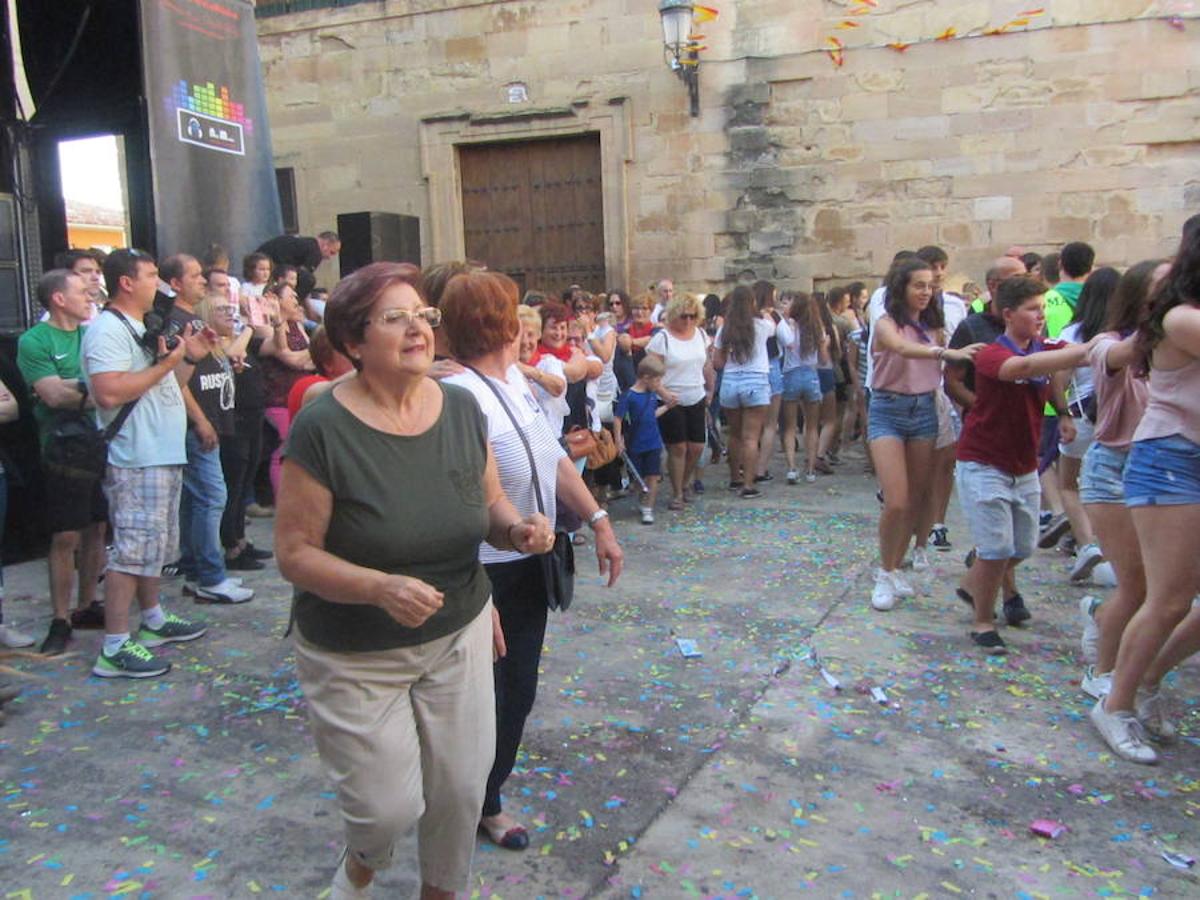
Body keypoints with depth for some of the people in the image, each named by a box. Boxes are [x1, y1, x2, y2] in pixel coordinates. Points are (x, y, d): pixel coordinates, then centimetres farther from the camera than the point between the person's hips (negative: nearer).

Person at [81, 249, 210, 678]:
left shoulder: (142, 329, 19)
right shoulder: (107, 330, -14)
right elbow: (110, 393, -26)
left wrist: (190, 358, 10)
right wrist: (165, 364, -20)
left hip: (163, 456, 11)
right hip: (135, 462, -11)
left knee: (154, 545, 20)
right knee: (132, 550, -9)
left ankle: (154, 620, 33)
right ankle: (115, 648, -3)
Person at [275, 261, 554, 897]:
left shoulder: (461, 409, -4)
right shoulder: (322, 428, -19)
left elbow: (489, 503, 7)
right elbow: (294, 553, -18)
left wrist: (516, 528, -16)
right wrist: (381, 587, -33)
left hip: (458, 639, 4)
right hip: (356, 659, -4)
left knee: (460, 790, 13)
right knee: (389, 808, 3)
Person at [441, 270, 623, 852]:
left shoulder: (514, 379, 3)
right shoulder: (462, 398, -25)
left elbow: (553, 459, 11)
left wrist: (597, 519, 7)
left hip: (530, 564, 9)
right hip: (487, 576, -8)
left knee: (518, 689, 19)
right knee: (491, 694, 9)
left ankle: (486, 794, 39)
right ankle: (480, 803, 33)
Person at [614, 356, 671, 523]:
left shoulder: (652, 394, 2)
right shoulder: (629, 396, -16)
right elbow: (617, 419, -14)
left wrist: (668, 406, 11)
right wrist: (618, 440, -17)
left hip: (653, 444, 4)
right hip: (635, 445, -4)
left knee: (653, 477, 2)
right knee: (639, 478, 10)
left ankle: (648, 508, 10)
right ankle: (644, 502, 33)